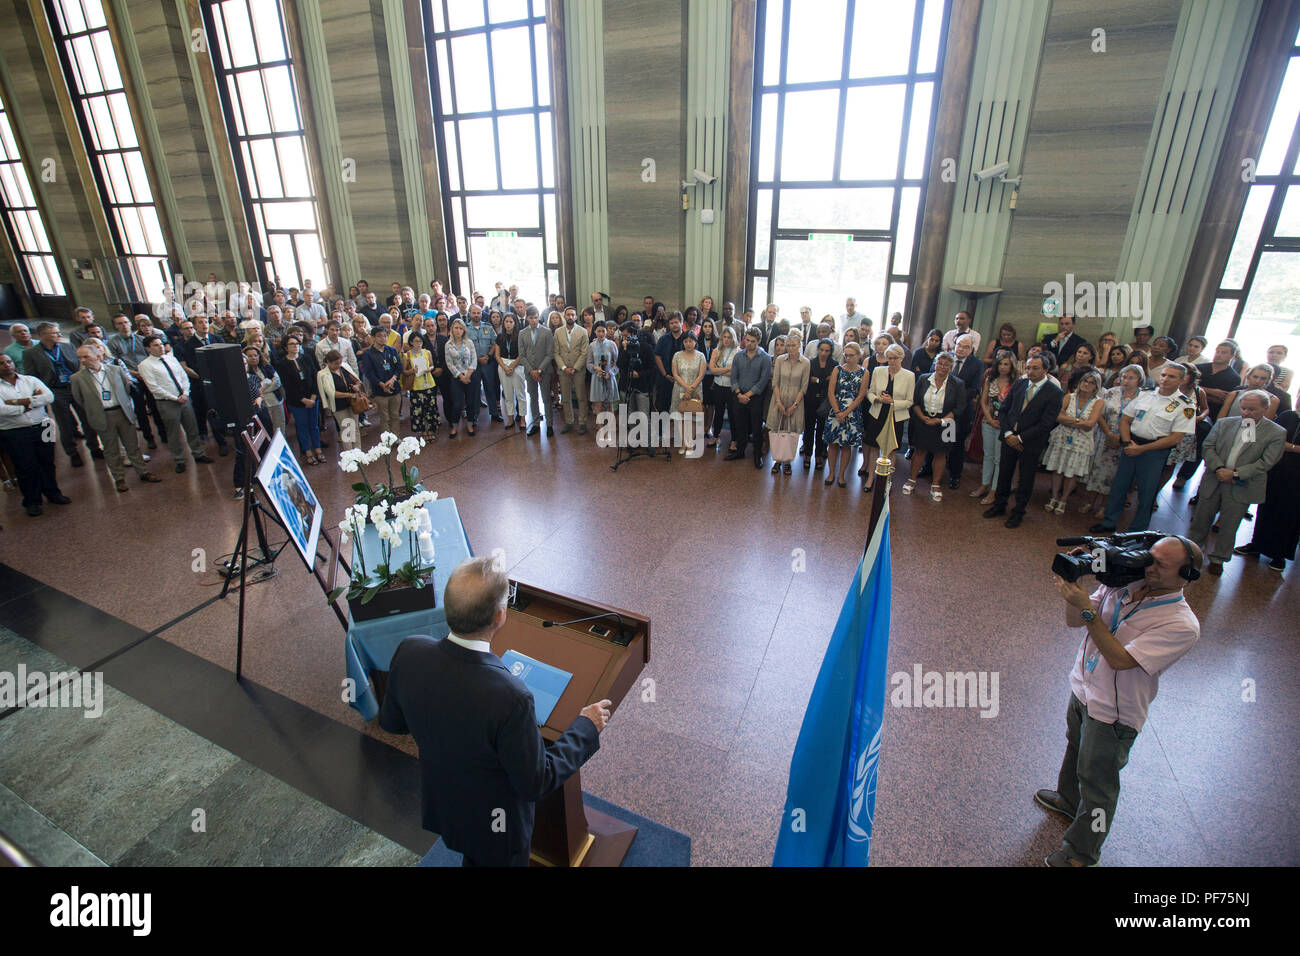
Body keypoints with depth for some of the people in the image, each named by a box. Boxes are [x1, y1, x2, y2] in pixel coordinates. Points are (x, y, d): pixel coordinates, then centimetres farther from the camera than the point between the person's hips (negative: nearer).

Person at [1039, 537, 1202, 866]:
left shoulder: (1182, 625, -25)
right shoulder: (1124, 583, -9)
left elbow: (1120, 660, -31)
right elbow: (1073, 621, -6)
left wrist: (1088, 609, -37)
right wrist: (1074, 580, -23)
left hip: (1112, 713, -6)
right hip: (1082, 687, 6)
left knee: (1097, 782, 13)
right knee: (1075, 749, 30)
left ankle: (1081, 852, 34)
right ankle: (1068, 799, 57)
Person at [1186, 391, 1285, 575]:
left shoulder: (1276, 433, -3)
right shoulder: (1224, 423, 4)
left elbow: (1266, 462, -9)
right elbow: (1207, 448, 0)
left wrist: (1235, 474, -18)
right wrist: (1219, 468, -15)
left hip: (1241, 487, -2)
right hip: (1213, 482, 2)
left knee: (1228, 526, 9)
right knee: (1201, 519, 12)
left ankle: (1218, 558, 25)